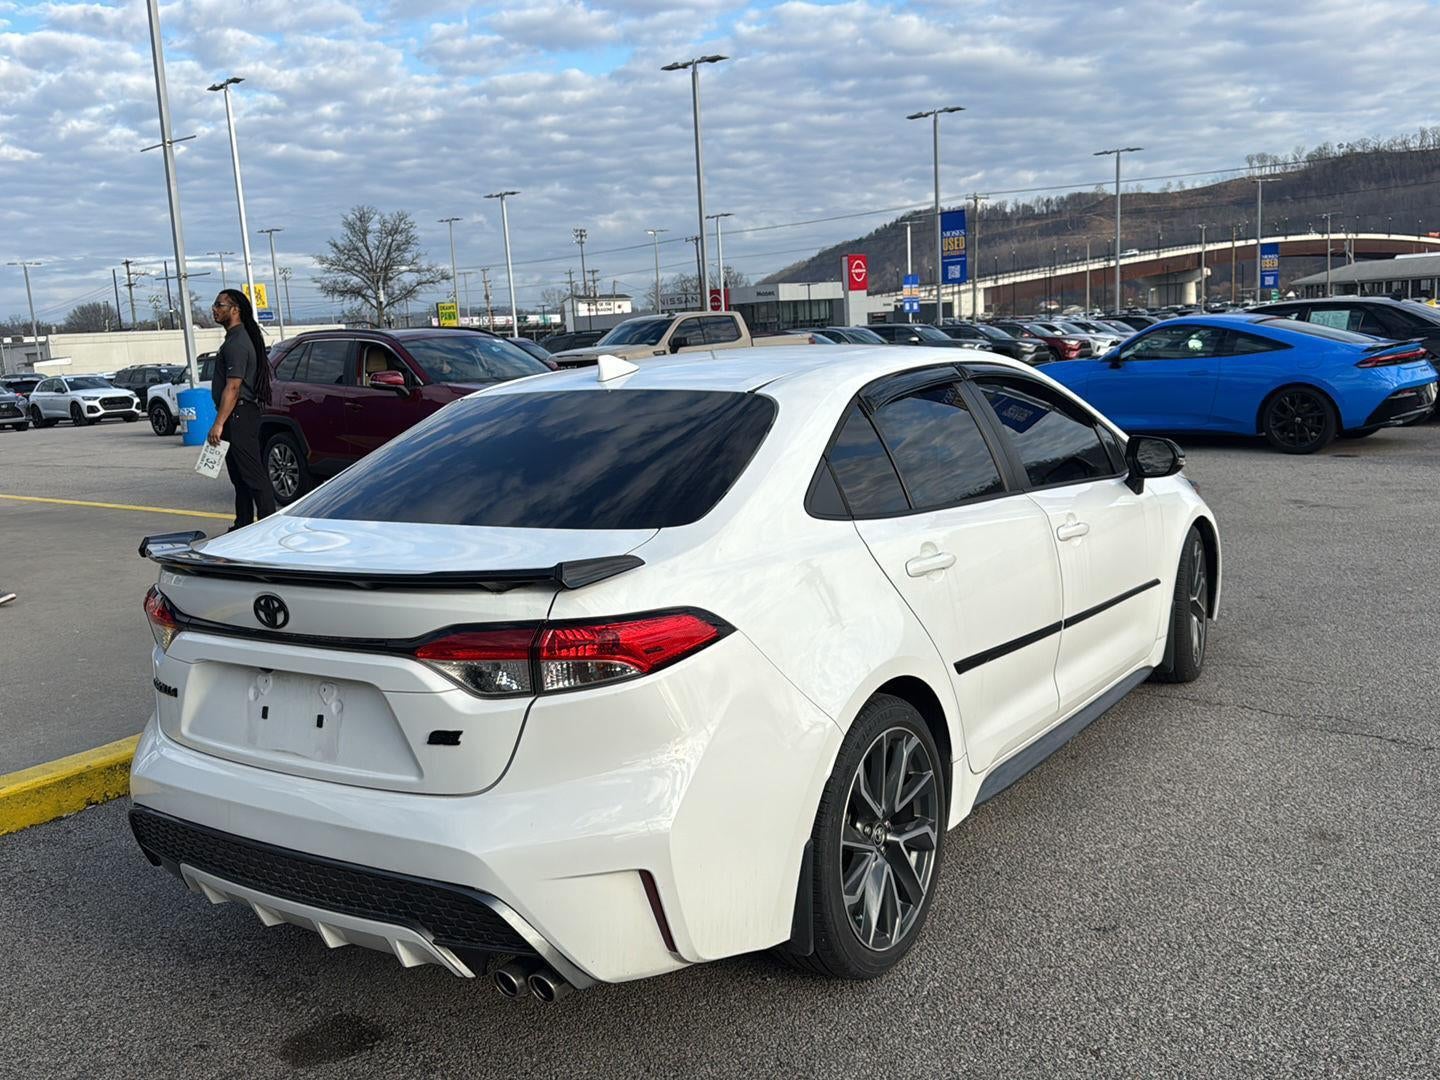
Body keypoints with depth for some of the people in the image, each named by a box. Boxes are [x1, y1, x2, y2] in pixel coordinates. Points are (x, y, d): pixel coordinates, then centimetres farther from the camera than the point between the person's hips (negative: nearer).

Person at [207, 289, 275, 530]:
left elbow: (233, 387, -22)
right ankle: (244, 524, 21)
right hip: (238, 417, 11)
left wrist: (219, 424, -24)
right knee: (240, 476, 14)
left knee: (253, 474, -10)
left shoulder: (237, 343, -16)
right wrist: (222, 421, 23)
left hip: (239, 416, -11)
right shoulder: (235, 338, 18)